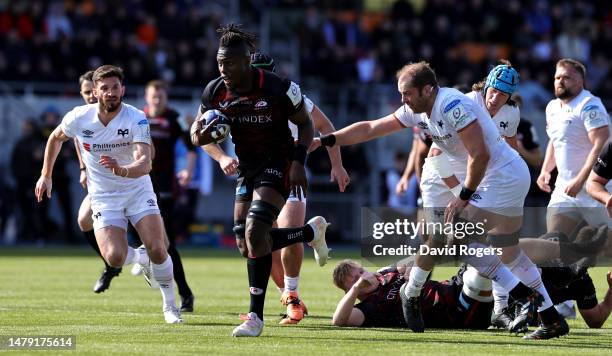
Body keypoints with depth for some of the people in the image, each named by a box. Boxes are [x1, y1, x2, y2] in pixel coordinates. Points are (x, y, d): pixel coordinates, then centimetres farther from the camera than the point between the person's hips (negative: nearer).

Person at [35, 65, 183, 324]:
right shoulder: (79, 118, -13)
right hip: (103, 196, 1)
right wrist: (46, 175, 13)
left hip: (138, 189, -1)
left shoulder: (136, 119, -20)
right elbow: (56, 138, 11)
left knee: (157, 250, -17)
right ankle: (142, 259, 17)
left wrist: (122, 170, -51)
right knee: (115, 258, -21)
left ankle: (169, 306, 8)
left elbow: (145, 164, -32)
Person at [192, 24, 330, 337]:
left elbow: (305, 124, -5)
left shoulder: (278, 88, -19)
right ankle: (312, 231, 31)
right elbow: (197, 133, 6)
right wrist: (221, 157, -16)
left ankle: (256, 315, -17)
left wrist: (299, 163, -16)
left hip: (278, 165, -7)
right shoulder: (215, 91, -6)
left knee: (255, 232, -23)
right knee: (246, 245, 6)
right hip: (247, 167, 7)